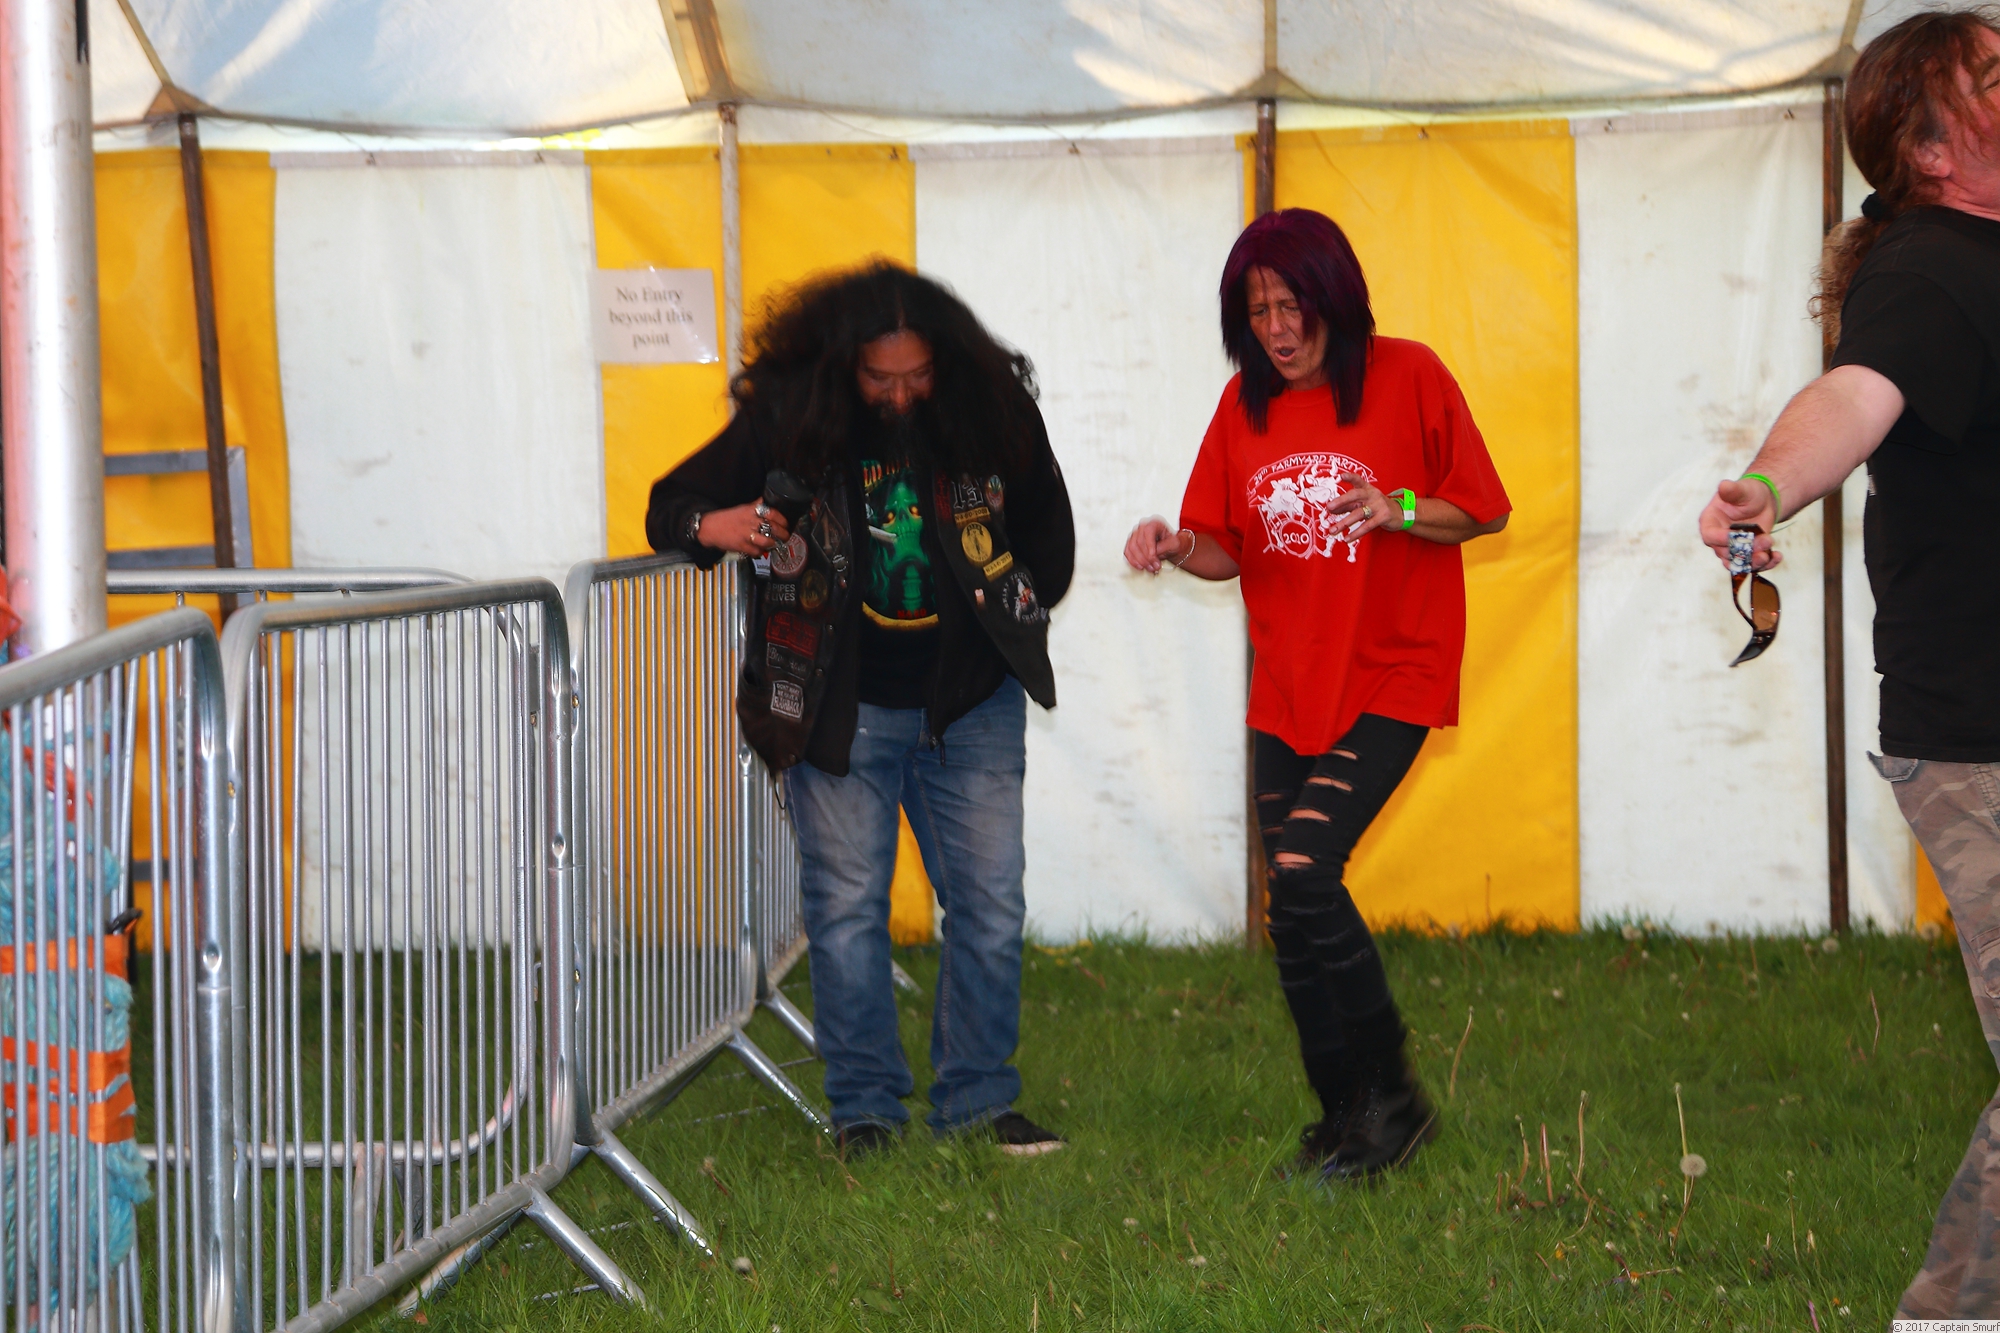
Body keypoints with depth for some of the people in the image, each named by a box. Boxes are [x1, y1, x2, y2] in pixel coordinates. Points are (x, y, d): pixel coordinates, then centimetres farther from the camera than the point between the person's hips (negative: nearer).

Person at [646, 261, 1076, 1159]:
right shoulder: (784, 421, -10)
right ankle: (866, 1109, 12)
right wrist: (712, 527, -21)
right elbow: (670, 505, -1)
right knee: (846, 908, 0)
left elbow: (1048, 529, 16)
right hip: (843, 708, -2)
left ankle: (975, 1101, 16)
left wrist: (1020, 606, 7)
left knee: (990, 905, 4)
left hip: (973, 706, 2)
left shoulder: (992, 412, -4)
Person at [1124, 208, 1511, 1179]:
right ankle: (1344, 1114, 21)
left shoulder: (1407, 378, -8)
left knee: (1302, 869, -21)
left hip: (1389, 678, -6)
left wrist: (1397, 511, -21)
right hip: (1288, 686, 6)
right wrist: (1179, 547, -11)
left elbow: (1484, 511, -2)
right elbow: (1231, 550, 11)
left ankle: (1390, 1094, -7)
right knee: (1294, 915, 6)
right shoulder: (1246, 403, 6)